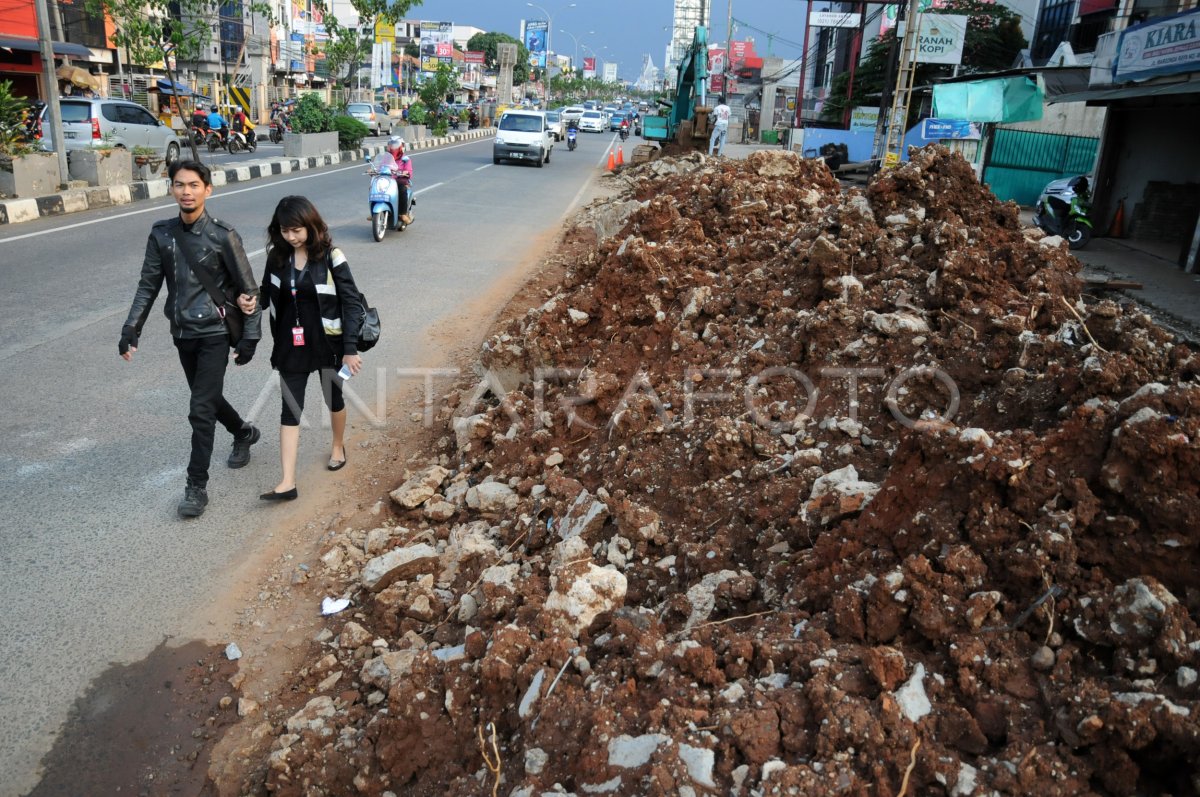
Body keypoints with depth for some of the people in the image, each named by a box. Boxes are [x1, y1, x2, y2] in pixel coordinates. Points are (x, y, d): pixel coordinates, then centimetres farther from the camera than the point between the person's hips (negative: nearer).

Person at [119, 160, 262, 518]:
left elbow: (248, 289, -8)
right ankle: (244, 433, 48)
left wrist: (250, 337, -9)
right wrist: (131, 329, -1)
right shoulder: (162, 234, 0)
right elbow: (149, 285, 6)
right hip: (182, 333, 6)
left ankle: (197, 486, 3)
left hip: (214, 334, -5)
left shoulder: (223, 236, -13)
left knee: (201, 410, -8)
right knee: (208, 398, 20)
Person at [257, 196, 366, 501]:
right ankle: (287, 482, 2)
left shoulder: (330, 257, -14)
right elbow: (267, 296, 11)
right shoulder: (277, 256, -3)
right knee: (290, 410, 1)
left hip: (326, 344, -3)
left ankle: (338, 445, 46)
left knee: (334, 398, 18)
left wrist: (350, 348, -17)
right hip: (290, 346, 3)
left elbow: (352, 302, -13)